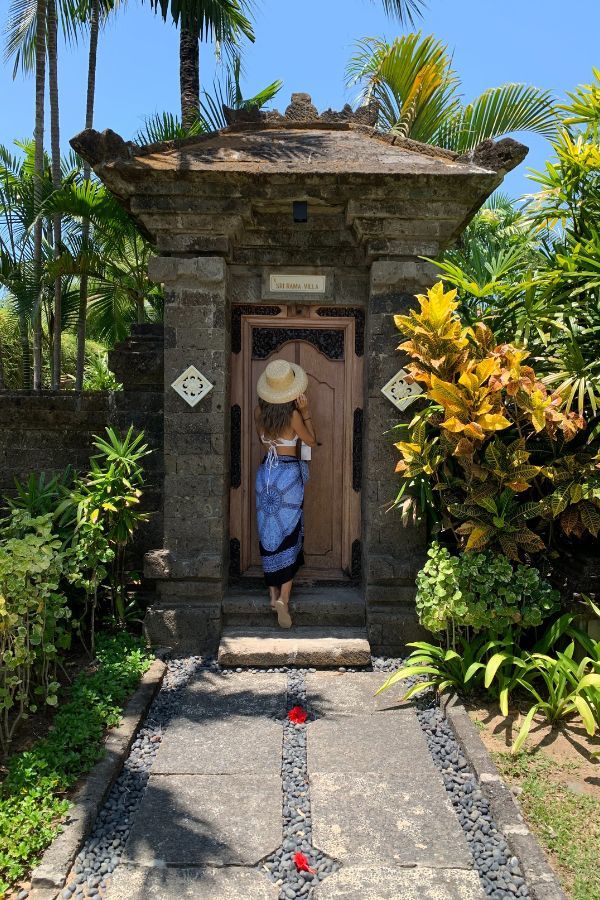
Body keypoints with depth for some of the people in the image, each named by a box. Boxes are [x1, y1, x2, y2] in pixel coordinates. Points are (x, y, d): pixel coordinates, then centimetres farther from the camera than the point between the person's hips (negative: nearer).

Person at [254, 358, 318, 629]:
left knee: (269, 534, 11)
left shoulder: (259, 412, 0)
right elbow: (311, 441, 1)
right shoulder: (293, 415, -13)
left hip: (265, 472, 4)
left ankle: (273, 594, 16)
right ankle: (283, 599, -8)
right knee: (289, 535, 0)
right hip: (289, 473, -4)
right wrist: (306, 411, 0)